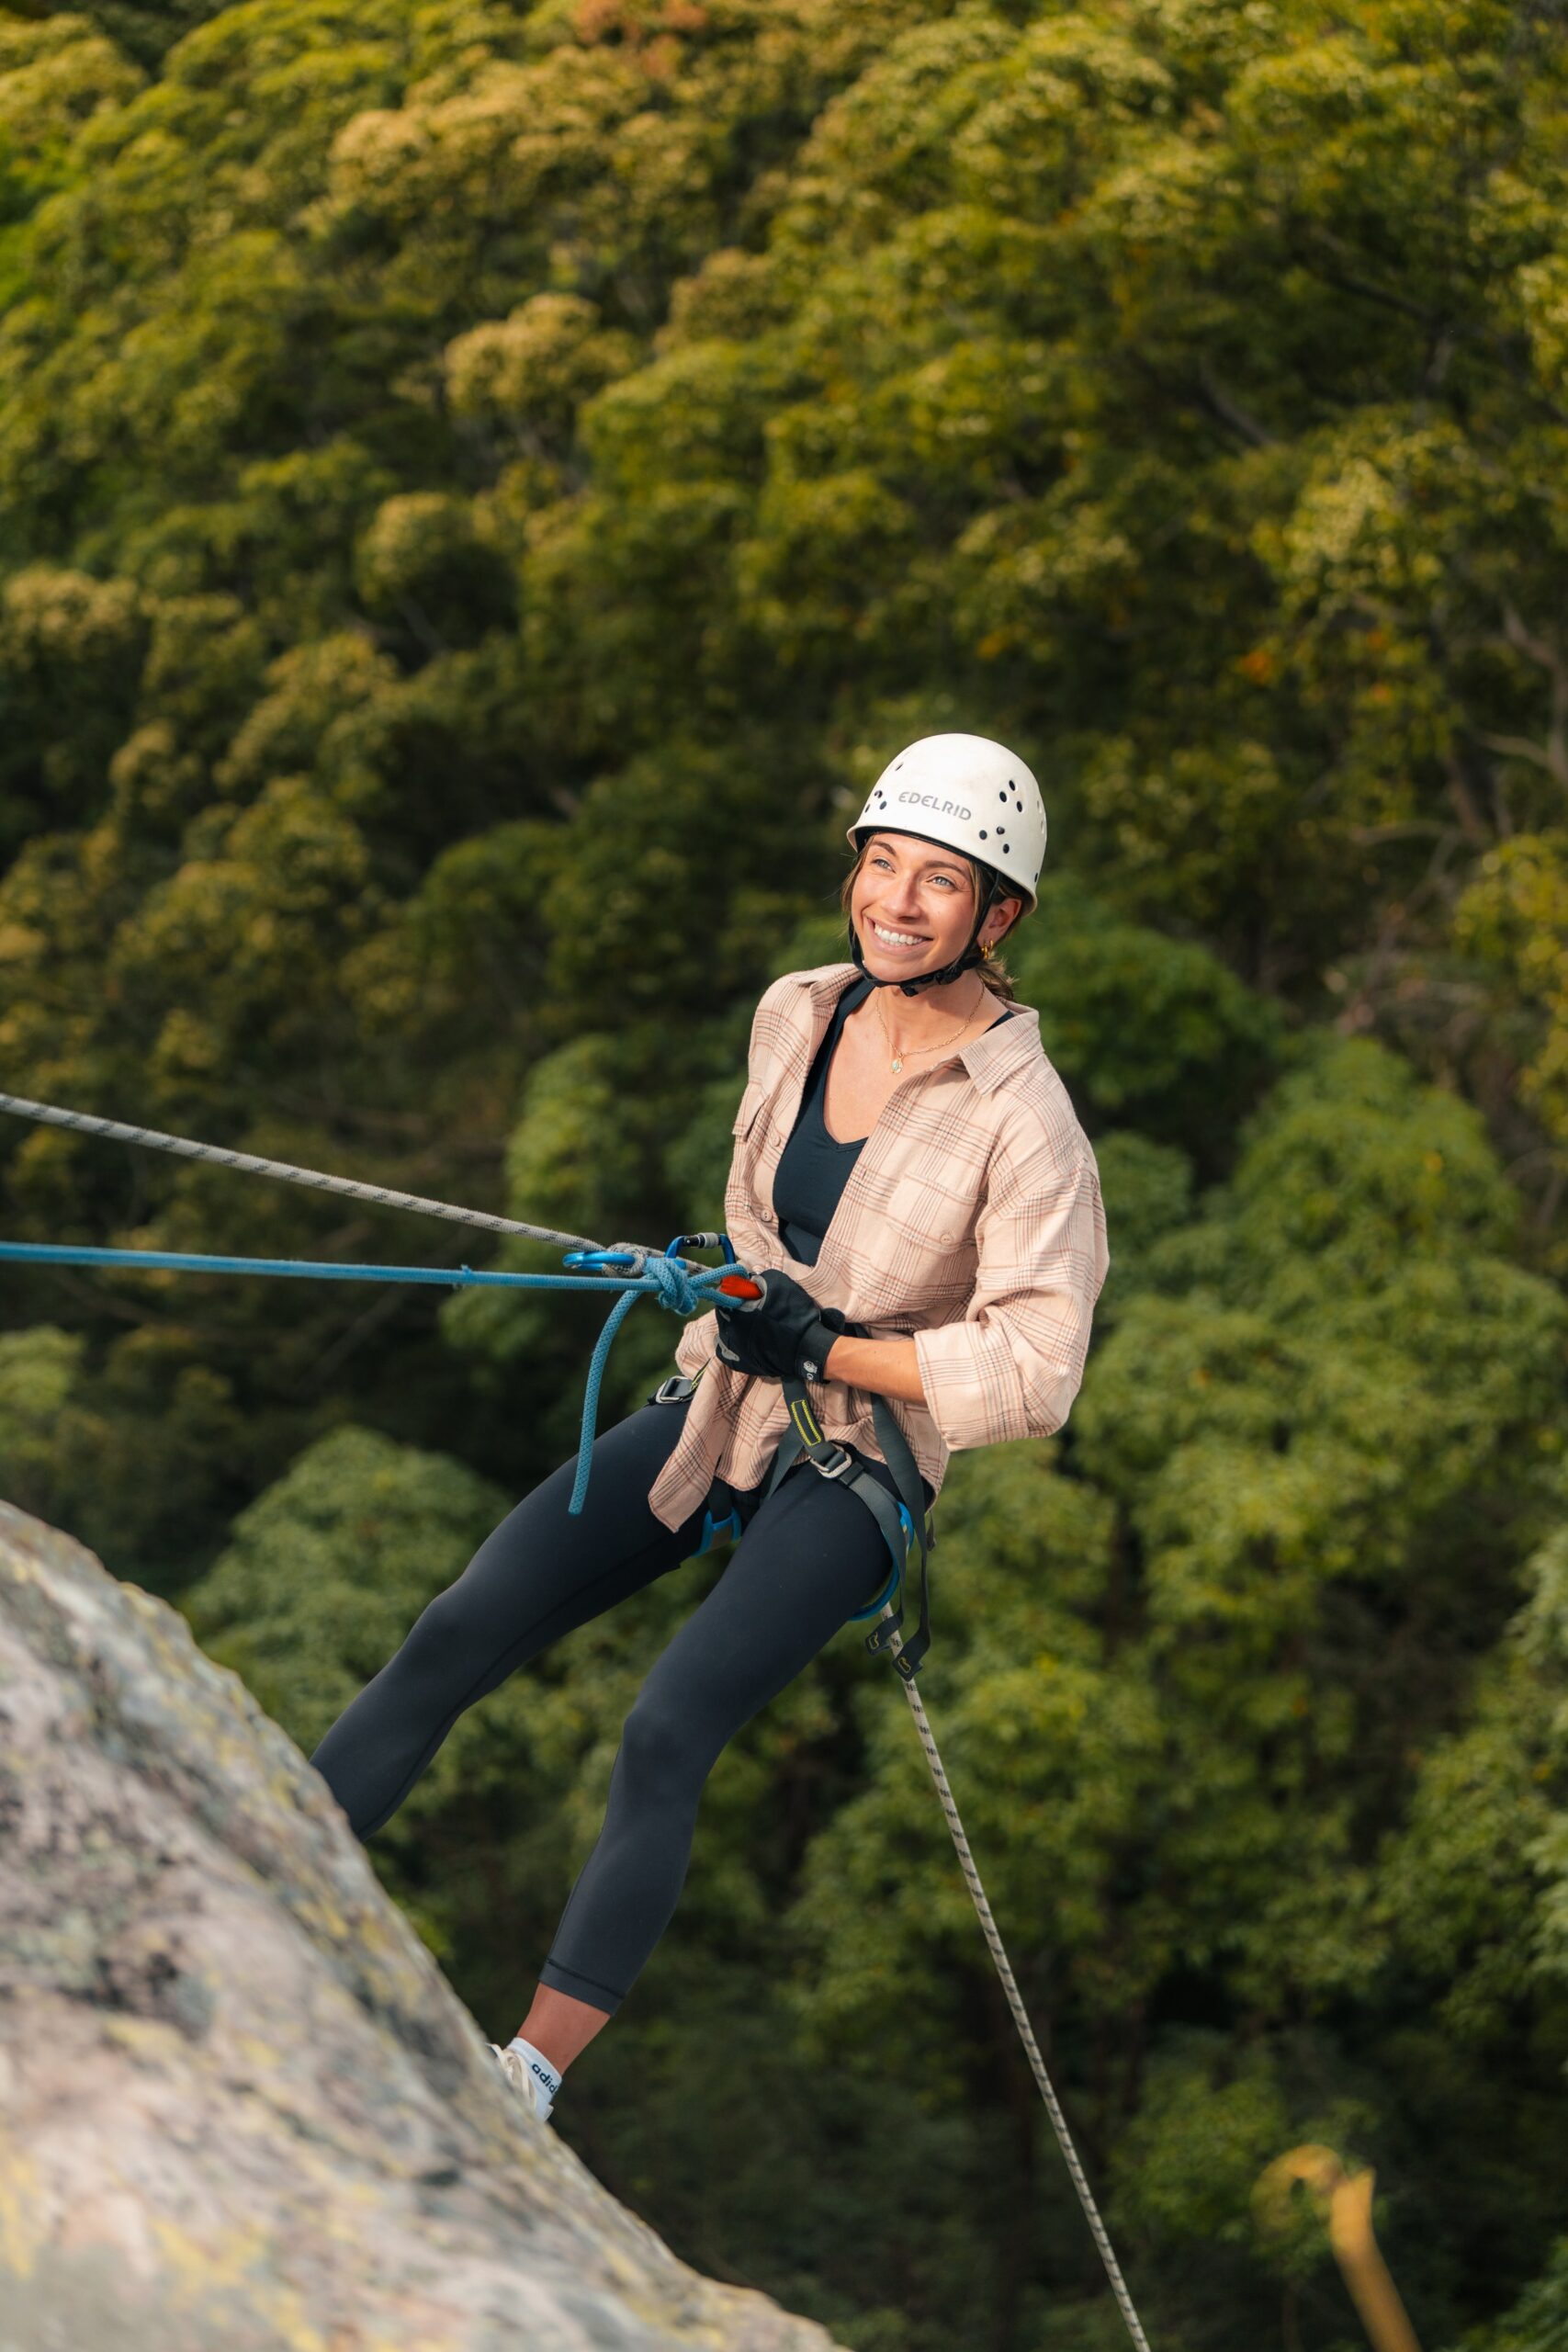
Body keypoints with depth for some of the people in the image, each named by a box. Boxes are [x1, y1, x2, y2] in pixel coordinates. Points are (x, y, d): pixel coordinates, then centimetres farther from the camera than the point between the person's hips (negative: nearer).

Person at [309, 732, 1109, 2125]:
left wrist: (829, 1351, -19)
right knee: (456, 1639, -9)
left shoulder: (1022, 1117, -16)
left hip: (855, 1472, -6)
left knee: (667, 1732, -24)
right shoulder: (795, 1017, 2)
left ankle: (533, 2072, -22)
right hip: (713, 1415, 6)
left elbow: (1034, 1377, -20)